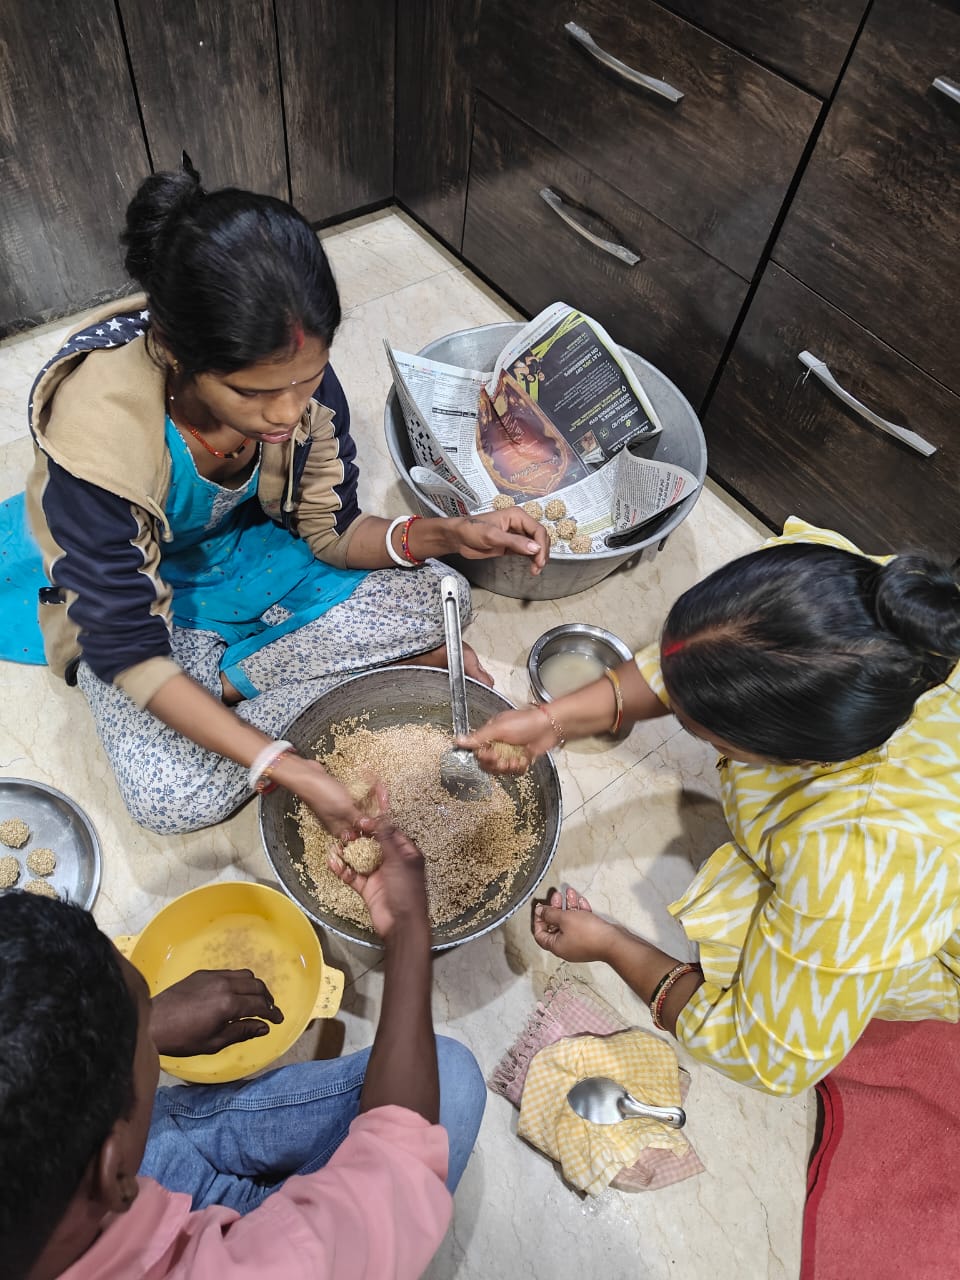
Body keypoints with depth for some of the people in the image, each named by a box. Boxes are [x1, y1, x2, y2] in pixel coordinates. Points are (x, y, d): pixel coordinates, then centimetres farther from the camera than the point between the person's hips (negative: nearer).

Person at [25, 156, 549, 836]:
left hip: (255, 547, 4)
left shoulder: (299, 374, -25)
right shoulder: (98, 430, -37)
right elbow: (131, 651, -30)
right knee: (175, 798, -23)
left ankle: (223, 679, -8)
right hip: (140, 595, -3)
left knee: (437, 598, -16)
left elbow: (330, 530, -11)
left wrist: (448, 536, -31)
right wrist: (286, 769, -37)